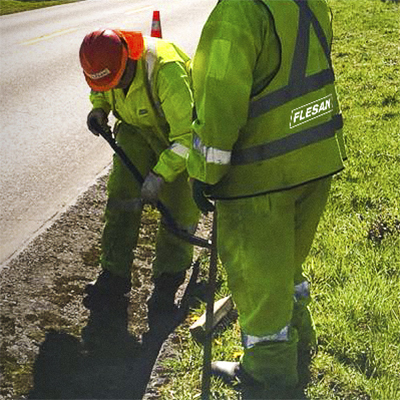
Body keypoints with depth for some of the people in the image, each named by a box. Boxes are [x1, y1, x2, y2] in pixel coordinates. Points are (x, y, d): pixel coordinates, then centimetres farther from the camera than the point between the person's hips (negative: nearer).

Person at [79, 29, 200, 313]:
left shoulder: (166, 71, -39)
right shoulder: (105, 63, -17)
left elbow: (186, 136, -34)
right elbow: (100, 90, 11)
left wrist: (160, 175, -34)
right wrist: (99, 107, -10)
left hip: (179, 132, -5)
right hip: (137, 129, 5)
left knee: (179, 207, -7)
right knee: (122, 194, -3)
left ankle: (168, 281, 10)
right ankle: (115, 275, 9)